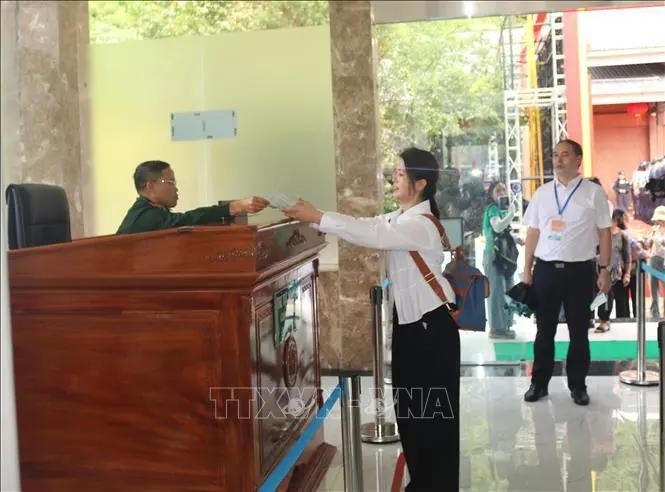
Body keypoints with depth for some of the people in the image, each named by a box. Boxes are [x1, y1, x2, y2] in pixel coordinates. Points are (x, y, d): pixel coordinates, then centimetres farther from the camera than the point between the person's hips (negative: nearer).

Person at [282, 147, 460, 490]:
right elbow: (366, 226, 4)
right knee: (408, 407, 15)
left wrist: (317, 217, -31)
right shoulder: (398, 218, 11)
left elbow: (371, 236, -33)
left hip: (432, 324, -9)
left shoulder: (421, 225, -20)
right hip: (407, 320, 9)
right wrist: (314, 217, -8)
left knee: (434, 411, 3)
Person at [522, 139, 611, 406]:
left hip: (579, 270, -2)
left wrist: (604, 269, -6)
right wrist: (527, 271, 5)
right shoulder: (542, 193, 7)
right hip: (546, 269, 2)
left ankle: (578, 386, 23)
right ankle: (539, 383, 21)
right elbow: (533, 233, 8)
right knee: (544, 331, 10)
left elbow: (604, 233, 0)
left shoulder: (593, 192, -1)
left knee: (579, 332, 10)